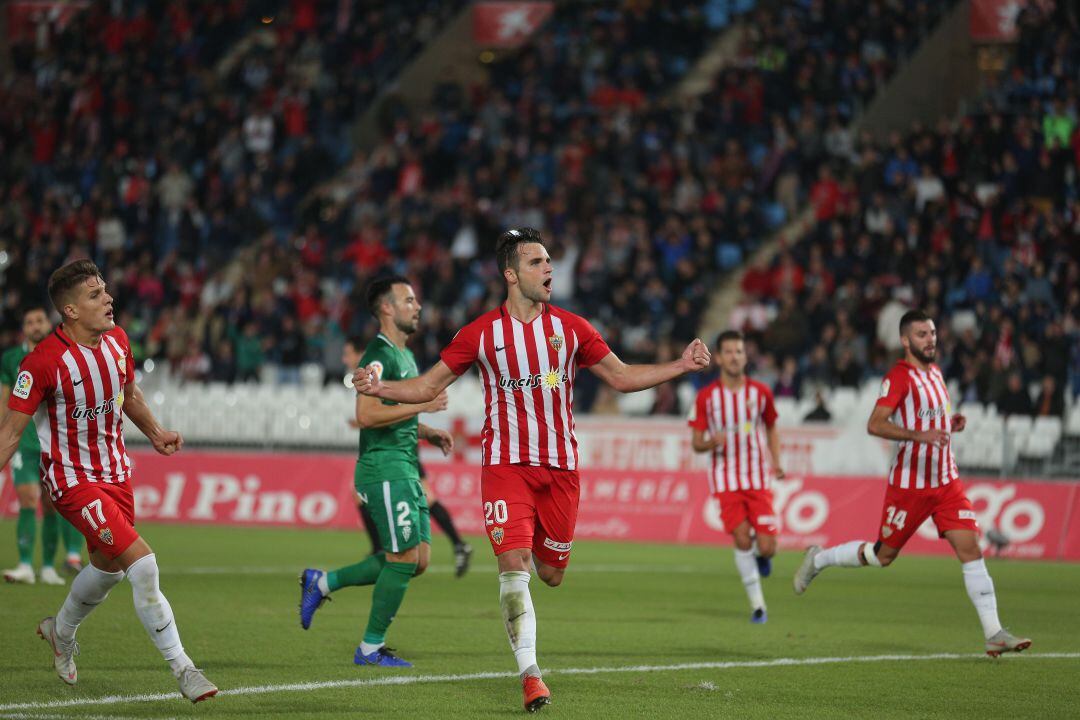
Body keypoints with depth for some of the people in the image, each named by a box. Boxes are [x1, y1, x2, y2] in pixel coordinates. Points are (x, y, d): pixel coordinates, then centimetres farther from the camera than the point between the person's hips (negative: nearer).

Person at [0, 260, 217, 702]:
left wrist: (154, 432, 10)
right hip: (73, 480, -8)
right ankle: (182, 670, -9)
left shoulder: (117, 341, -1)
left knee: (108, 568, 21)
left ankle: (61, 633, 51)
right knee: (143, 566, -17)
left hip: (115, 471, 8)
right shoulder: (44, 362, -22)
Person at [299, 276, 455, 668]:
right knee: (405, 559, -8)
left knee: (418, 560, 8)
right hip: (384, 466, -10)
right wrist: (422, 405, -20)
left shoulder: (405, 356, 19)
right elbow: (367, 415, -23)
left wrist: (428, 432, 16)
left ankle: (323, 582, 18)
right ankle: (371, 648, 2)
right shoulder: (379, 355, -13)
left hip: (405, 468, 10)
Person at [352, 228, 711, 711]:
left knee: (551, 574, 7)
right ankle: (529, 673, -13)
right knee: (514, 563, -16)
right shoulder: (482, 333, -1)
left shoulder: (570, 328, 5)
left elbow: (621, 377, 13)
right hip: (506, 464, -3)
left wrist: (681, 366, 3)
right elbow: (430, 386, 5)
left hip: (560, 467, 3)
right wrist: (380, 388, -13)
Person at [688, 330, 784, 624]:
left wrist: (776, 463, 4)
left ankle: (761, 553, 31)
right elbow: (696, 443, 0)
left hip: (757, 477, 1)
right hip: (726, 479, -1)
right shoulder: (706, 397, -4)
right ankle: (757, 605, 1)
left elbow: (771, 428, 17)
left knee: (766, 547, -9)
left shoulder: (760, 392, 1)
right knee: (742, 539, -14)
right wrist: (712, 442, -23)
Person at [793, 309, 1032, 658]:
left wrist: (951, 423, 7)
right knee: (883, 555, 5)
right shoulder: (899, 376, -13)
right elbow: (875, 424, -24)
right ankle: (818, 559, 30)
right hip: (910, 483, -6)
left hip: (946, 480, 6)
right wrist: (920, 434, -33)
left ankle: (994, 634, -9)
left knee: (971, 548, -6)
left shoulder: (935, 373, 13)